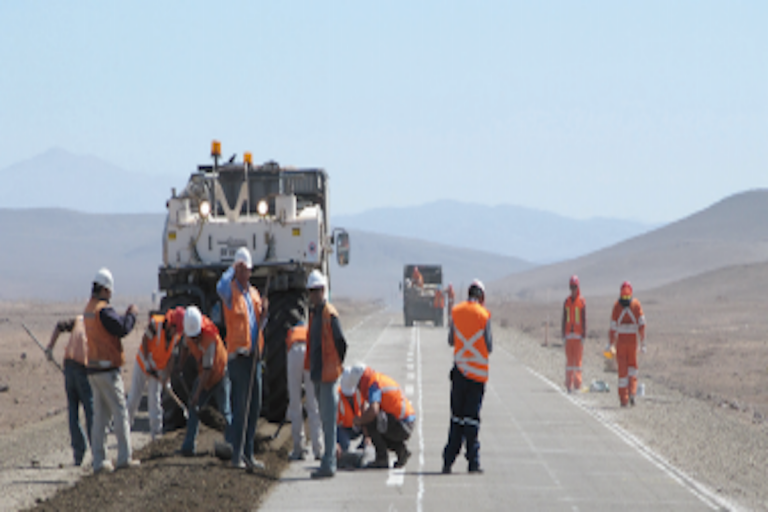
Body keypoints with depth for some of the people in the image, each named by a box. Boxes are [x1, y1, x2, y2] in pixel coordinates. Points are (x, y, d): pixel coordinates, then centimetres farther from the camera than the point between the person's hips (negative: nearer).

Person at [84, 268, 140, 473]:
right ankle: (125, 457, -3)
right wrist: (132, 314, -5)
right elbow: (122, 329, -20)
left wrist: (126, 316, 11)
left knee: (100, 416, 9)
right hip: (107, 369, -9)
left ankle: (99, 460, 7)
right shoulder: (103, 310, -16)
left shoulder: (89, 309, 13)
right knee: (120, 412, -3)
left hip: (93, 370, 9)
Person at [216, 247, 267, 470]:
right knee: (240, 408, -7)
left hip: (254, 355, 8)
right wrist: (232, 270, -19)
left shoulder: (253, 293, 16)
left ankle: (248, 454, 18)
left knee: (255, 407, 11)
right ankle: (237, 456, -4)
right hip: (238, 355, -8)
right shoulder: (231, 291, -6)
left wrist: (263, 313, 1)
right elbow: (221, 287, -31)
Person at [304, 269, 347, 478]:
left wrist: (336, 365, -4)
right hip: (317, 374, 9)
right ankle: (329, 462, 19)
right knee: (325, 420, 13)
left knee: (329, 420, -8)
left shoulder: (330, 314, -14)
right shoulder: (313, 313, 14)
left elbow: (341, 343, -14)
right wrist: (311, 368, 16)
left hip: (328, 374, -9)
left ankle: (328, 464, -8)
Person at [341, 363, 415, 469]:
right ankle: (401, 450, 14)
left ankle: (382, 458, -11)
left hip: (401, 427, -10)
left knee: (368, 422, -20)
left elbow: (373, 411, -34)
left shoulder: (374, 386, -18)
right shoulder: (382, 379, 12)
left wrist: (359, 421, -16)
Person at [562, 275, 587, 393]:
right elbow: (564, 319, 11)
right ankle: (569, 385, 7)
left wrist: (583, 336, -8)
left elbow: (584, 320, -4)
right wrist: (563, 336, 7)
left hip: (578, 335, -4)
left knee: (577, 360, -4)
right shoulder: (567, 302, 10)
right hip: (569, 334, 4)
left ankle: (577, 385, -1)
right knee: (569, 360, 4)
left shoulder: (582, 302, -3)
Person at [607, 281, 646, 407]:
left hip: (620, 340, -1)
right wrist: (643, 343, -2)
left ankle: (624, 400, 4)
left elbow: (613, 327, -6)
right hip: (633, 340, 1)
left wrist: (610, 345, 4)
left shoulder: (617, 306, -6)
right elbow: (642, 324, -7)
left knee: (622, 370, 5)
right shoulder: (636, 304, -3)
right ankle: (632, 392, -1)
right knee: (632, 366, 19)